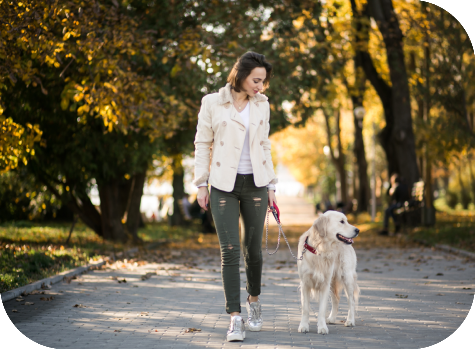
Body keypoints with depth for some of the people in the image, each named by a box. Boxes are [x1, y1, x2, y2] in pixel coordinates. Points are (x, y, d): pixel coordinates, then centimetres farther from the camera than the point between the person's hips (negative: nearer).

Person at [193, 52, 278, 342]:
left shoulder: (262, 105, 7)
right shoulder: (212, 103, -3)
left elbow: (265, 147, 12)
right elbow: (202, 144, 1)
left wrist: (271, 185, 9)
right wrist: (201, 184, -2)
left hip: (255, 184, 3)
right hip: (224, 185, -3)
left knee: (253, 249, 7)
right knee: (230, 251, -8)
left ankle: (254, 300, 32)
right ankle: (235, 317, -5)